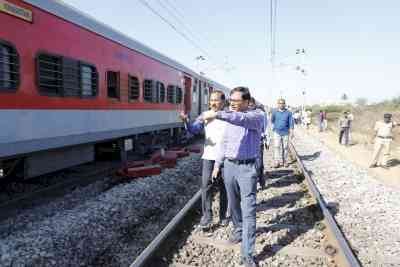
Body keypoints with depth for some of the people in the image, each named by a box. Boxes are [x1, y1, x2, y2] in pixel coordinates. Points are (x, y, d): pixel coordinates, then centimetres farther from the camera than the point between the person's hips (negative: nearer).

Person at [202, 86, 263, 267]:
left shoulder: (256, 116, -9)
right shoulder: (230, 118, 10)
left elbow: (242, 119, -33)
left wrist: (218, 114, -45)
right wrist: (217, 164, 14)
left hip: (247, 168, -6)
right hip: (229, 166, 6)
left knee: (248, 210, -6)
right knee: (233, 204, 18)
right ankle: (238, 230, 43)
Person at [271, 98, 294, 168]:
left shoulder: (288, 113, -2)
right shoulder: (275, 112, 0)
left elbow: (291, 123, -3)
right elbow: (272, 120, 16)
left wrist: (291, 132, -9)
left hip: (285, 133, 0)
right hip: (277, 132, 0)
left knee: (285, 147, 7)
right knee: (276, 147, -7)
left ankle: (285, 161, 20)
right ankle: (276, 162, -5)